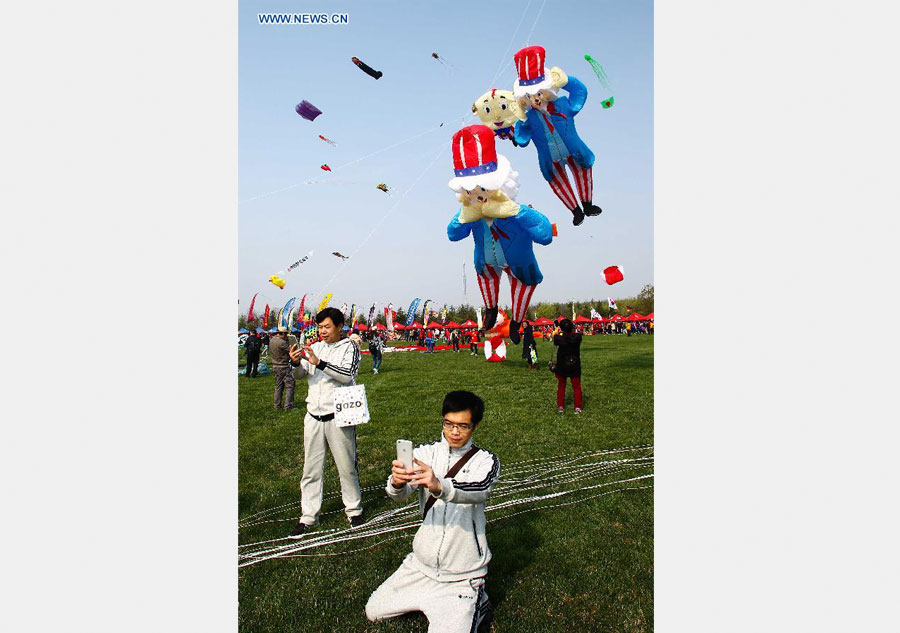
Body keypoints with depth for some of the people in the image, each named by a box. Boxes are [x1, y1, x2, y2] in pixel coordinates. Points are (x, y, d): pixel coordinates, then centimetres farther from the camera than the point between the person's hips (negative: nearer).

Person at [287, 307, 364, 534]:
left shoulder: (349, 347, -4)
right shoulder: (315, 347, 10)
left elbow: (347, 375, -18)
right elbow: (301, 374, 5)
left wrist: (319, 363, -25)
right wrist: (296, 362, -17)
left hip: (338, 417, -4)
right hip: (314, 416, 4)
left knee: (347, 466, 7)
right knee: (311, 468, 10)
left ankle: (354, 510, 24)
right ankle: (308, 516, 20)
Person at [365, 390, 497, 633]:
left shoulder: (485, 461, -13)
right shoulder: (425, 452, -5)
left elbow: (478, 491, -34)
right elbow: (400, 494, -19)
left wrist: (439, 486, -53)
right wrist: (397, 483, -44)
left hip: (462, 576, -4)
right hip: (421, 563, 4)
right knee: (373, 612, 11)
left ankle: (475, 606, 11)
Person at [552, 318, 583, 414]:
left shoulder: (559, 337, -18)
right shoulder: (578, 337, -17)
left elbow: (555, 342, 4)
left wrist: (557, 333, 21)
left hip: (561, 366, 0)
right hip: (575, 366, 0)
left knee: (561, 386, 16)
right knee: (576, 387, 11)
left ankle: (560, 407, 19)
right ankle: (578, 407, 12)